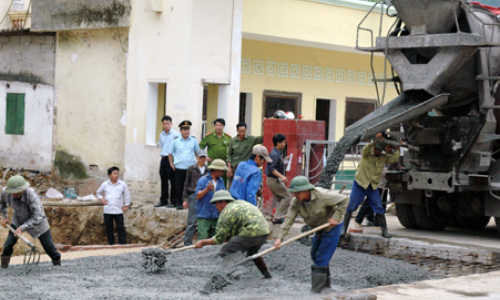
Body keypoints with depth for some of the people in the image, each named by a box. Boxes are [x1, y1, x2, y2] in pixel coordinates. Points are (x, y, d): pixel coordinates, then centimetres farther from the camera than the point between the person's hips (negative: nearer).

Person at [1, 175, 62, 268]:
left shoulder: (31, 195, -39)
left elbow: (37, 218, -33)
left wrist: (22, 228, -36)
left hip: (37, 219, -3)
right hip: (18, 218, 3)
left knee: (48, 246, 5)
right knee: (8, 244, -11)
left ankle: (58, 265, 28)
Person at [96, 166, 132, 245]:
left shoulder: (122, 184, 0)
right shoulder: (105, 184, 4)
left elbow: (127, 195, 9)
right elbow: (98, 192, 20)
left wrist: (126, 205, 5)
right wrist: (101, 199, 2)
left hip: (118, 211, -2)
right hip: (107, 210, 2)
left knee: (120, 228, -4)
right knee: (109, 228, 7)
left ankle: (122, 244, -2)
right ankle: (111, 244, 16)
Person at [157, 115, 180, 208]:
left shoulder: (175, 135, -6)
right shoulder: (161, 135, 15)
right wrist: (162, 154, 15)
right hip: (163, 158, 7)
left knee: (172, 181, -4)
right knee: (164, 180, 11)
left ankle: (173, 201, 0)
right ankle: (163, 200, 17)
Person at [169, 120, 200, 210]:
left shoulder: (194, 141, 6)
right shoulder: (175, 141, 4)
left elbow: (198, 152, 18)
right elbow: (171, 154, 14)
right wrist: (171, 164, 5)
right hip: (179, 168, -1)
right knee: (179, 187, 2)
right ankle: (178, 203, 12)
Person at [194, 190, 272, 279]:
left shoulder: (226, 213, -1)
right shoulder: (239, 203, 23)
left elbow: (219, 239, -1)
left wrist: (203, 242, 10)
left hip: (250, 234, -9)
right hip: (264, 232, 9)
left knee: (224, 253, -3)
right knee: (252, 253, 36)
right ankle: (267, 276, 40)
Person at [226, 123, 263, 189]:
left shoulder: (251, 139, 0)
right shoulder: (233, 140, 2)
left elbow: (261, 139, -14)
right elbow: (229, 155, 5)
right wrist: (229, 167, -2)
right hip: (234, 168, 1)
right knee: (231, 188, 4)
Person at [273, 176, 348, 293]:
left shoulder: (322, 195, -31)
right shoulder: (295, 202, -15)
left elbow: (344, 200, -21)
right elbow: (288, 220, -20)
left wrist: (335, 217, -24)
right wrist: (280, 238, -30)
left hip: (332, 226, -7)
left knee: (321, 258, -11)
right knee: (315, 255, 16)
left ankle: (317, 289, -8)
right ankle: (325, 283, 34)